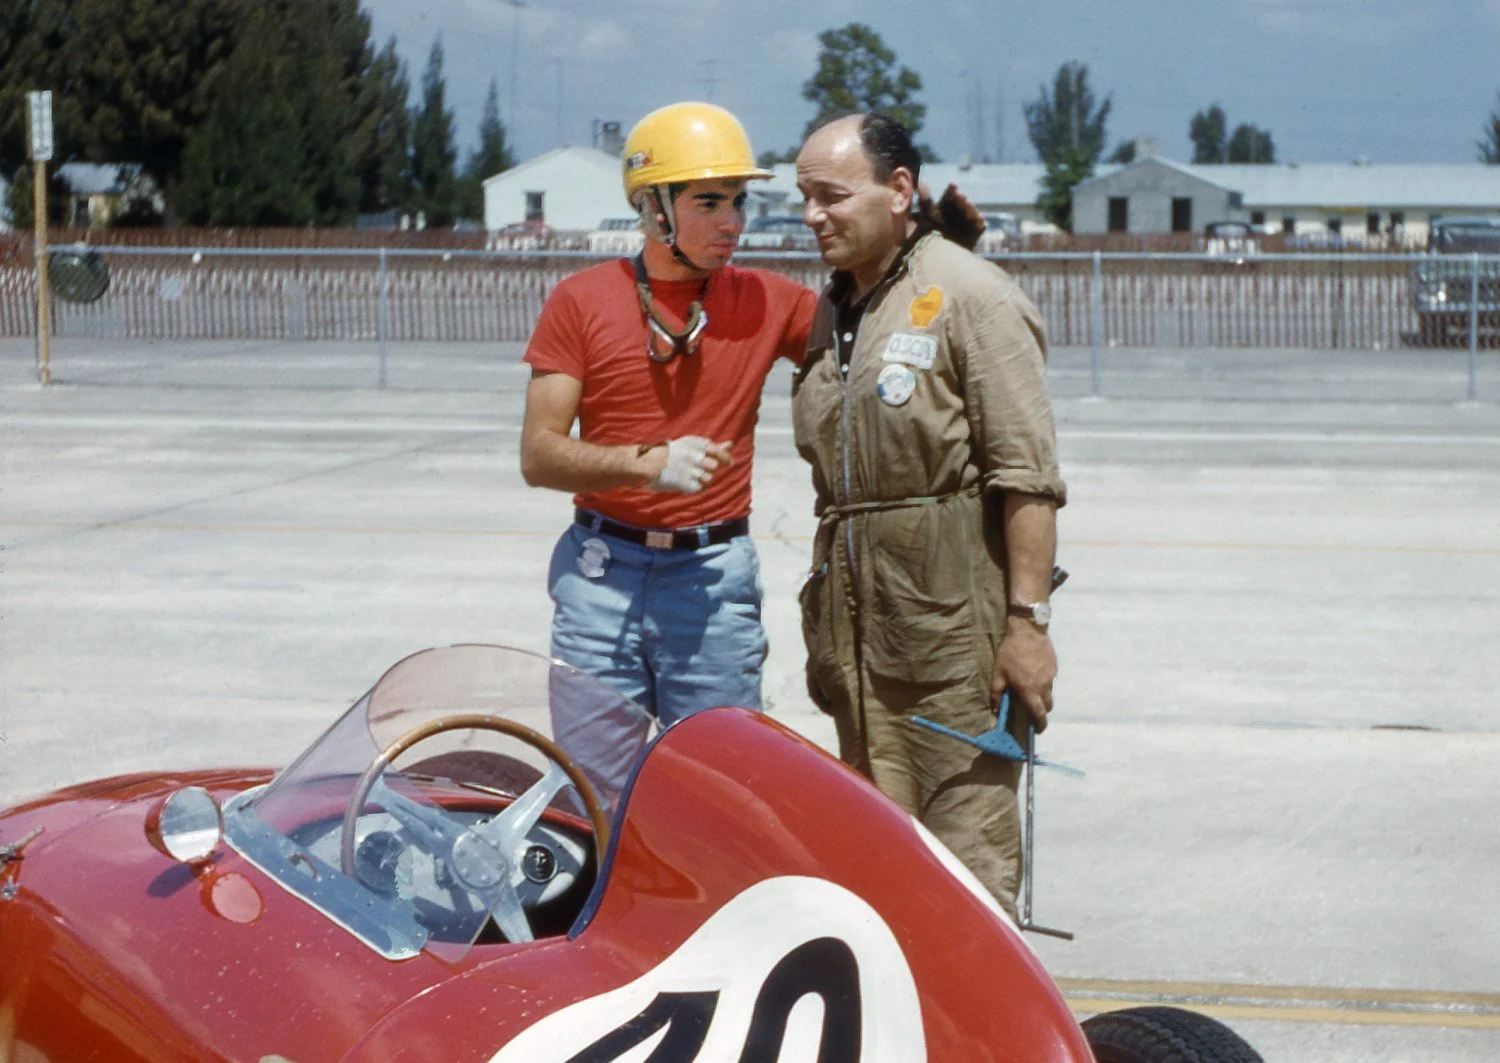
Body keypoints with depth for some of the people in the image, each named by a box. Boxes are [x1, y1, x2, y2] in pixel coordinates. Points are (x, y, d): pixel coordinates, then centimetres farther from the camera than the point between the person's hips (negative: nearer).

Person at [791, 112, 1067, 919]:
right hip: (857, 625, 7)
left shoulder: (970, 296, -7)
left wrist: (1027, 619, -17)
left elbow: (1028, 478, -12)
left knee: (968, 842, -6)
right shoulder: (832, 311, 17)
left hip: (955, 612, -7)